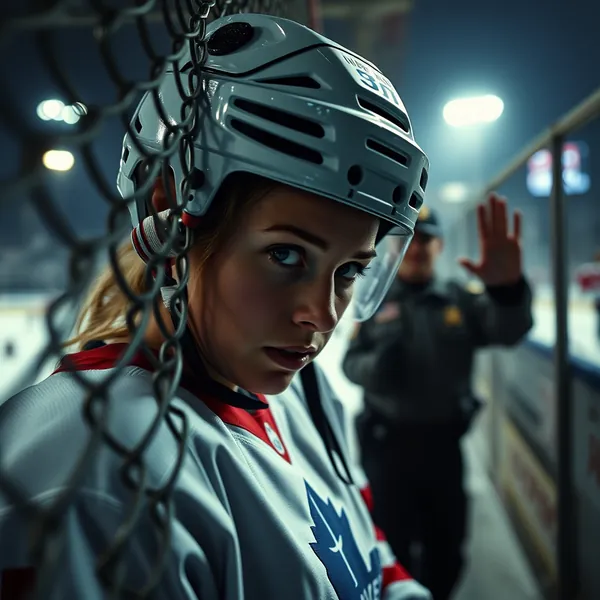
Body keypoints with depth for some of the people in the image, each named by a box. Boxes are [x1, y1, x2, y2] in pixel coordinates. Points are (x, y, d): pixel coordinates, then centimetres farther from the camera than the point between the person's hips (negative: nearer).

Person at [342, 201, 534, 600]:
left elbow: (508, 331, -18)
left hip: (443, 439, 1)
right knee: (394, 544, 10)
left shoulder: (462, 298, -1)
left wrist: (507, 288, -41)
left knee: (447, 544, 16)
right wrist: (377, 365, -25)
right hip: (388, 441, -1)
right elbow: (350, 364, 0)